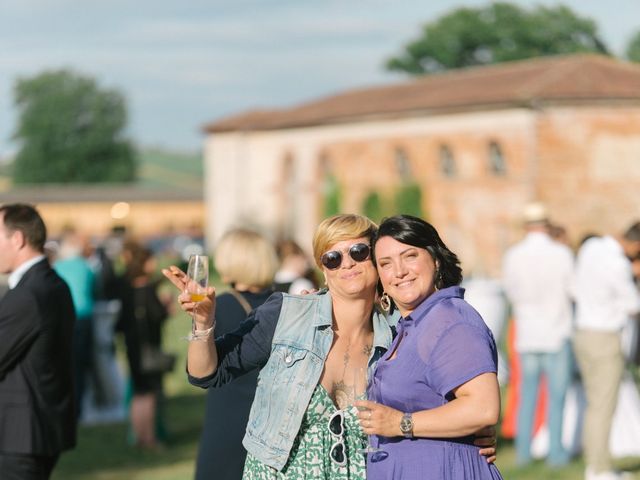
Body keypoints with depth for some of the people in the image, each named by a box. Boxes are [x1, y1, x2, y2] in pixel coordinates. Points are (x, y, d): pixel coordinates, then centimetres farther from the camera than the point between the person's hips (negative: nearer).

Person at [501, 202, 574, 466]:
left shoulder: (512, 256, -3)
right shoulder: (561, 253, -12)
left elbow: (511, 292, 7)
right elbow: (573, 290, -5)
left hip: (526, 333, 3)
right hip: (557, 334, -3)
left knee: (527, 394, 12)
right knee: (557, 395, 4)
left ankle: (523, 452, 12)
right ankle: (556, 452, 6)